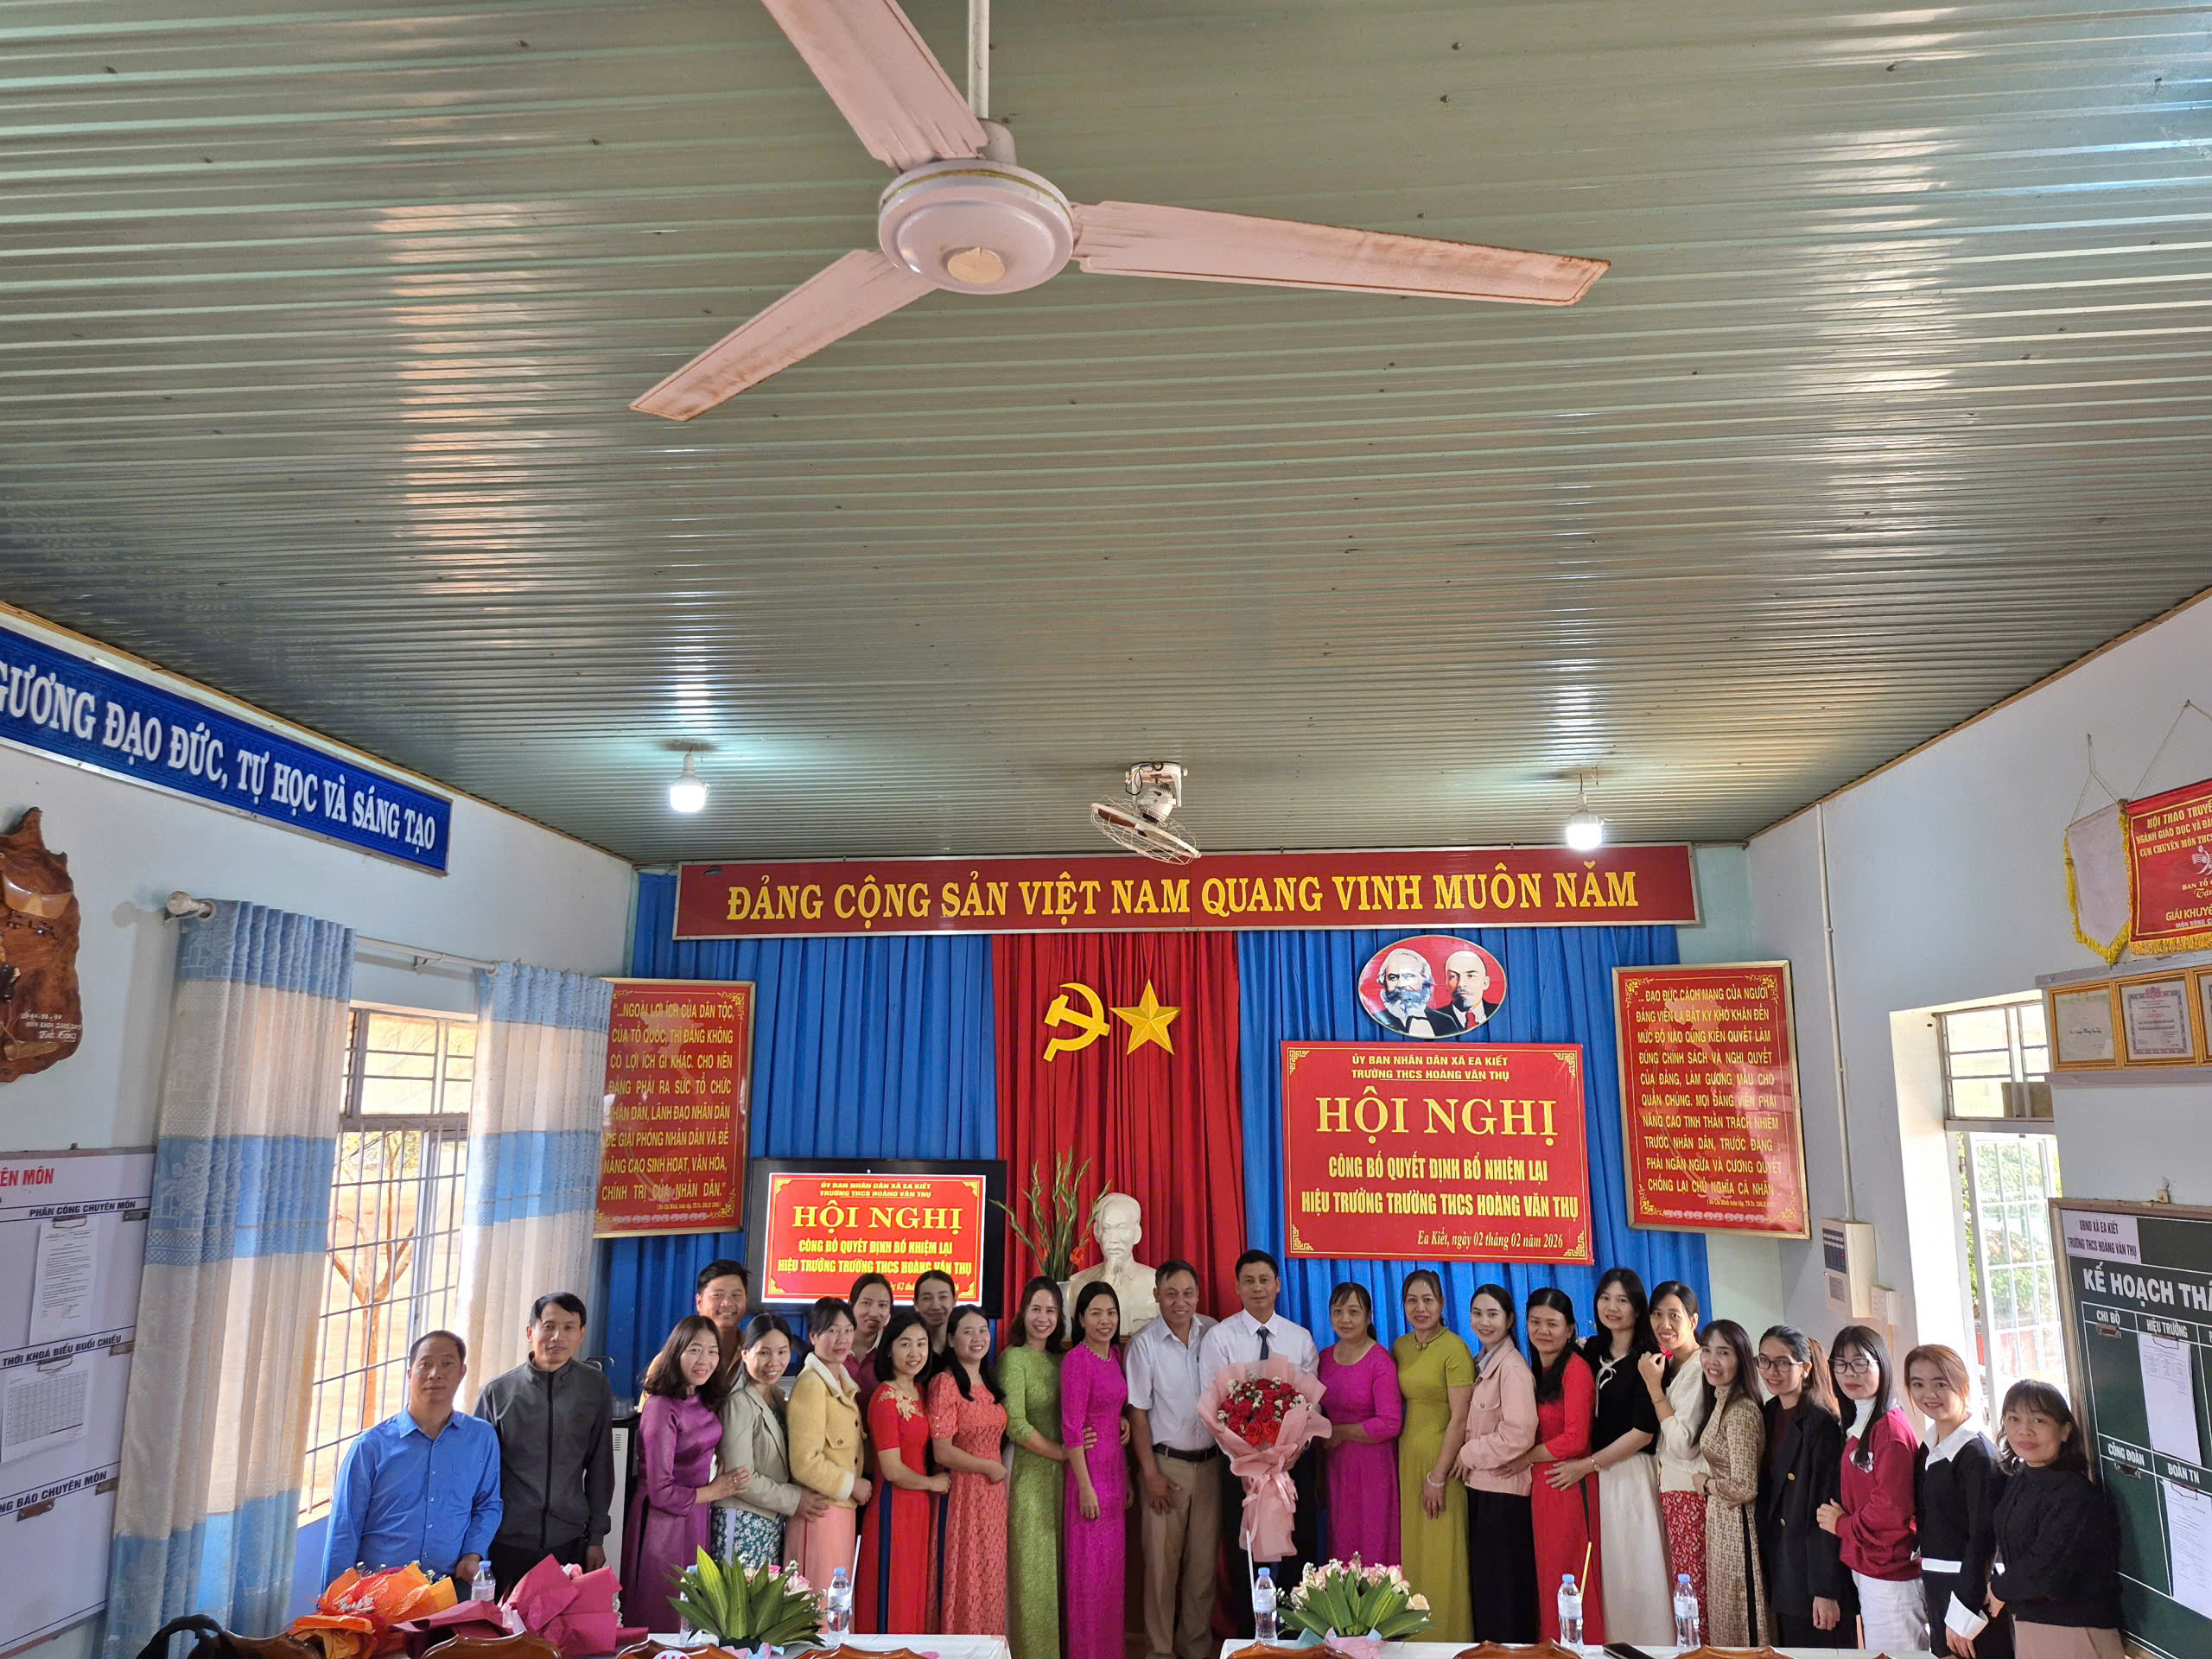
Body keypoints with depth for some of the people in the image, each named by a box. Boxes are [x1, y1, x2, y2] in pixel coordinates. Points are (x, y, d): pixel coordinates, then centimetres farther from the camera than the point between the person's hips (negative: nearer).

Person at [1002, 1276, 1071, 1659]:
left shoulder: (1060, 1361, 11)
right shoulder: (1014, 1359, -9)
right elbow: (1016, 1427, -16)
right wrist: (1064, 1453, -11)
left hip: (1059, 1473, 6)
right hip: (1027, 1473, -6)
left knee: (1058, 1565, 10)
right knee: (1031, 1568, 0)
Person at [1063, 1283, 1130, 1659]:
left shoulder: (1115, 1354, 9)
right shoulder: (1077, 1360, -15)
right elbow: (1071, 1428, -17)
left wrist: (1126, 1479, 16)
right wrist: (1085, 1487, -17)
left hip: (1115, 1470, 8)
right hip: (1090, 1471, -8)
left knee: (1113, 1567, 15)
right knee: (1092, 1571, 2)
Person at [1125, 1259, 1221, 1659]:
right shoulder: (1144, 1344, -8)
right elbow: (1138, 1412, -4)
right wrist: (1151, 1474, -6)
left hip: (1211, 1461, 3)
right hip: (1167, 1464, -2)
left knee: (1204, 1560, 9)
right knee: (1162, 1562, 2)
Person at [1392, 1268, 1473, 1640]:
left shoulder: (1454, 1349, -13)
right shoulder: (1399, 1348, 6)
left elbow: (1460, 1418, -15)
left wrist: (1438, 1476, -14)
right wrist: (1400, 1463, 4)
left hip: (1442, 1458, -6)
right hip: (1406, 1456, 6)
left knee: (1441, 1556, 1)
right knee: (1409, 1550, 12)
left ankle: (1448, 1637, 17)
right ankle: (1413, 1636, 26)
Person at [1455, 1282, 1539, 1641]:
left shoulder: (1512, 1367, -17)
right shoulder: (1482, 1364, 11)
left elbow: (1519, 1435, -24)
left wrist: (1468, 1454, -14)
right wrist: (1468, 1455, 2)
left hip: (1502, 1490, -9)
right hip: (1480, 1486, 9)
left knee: (1503, 1587, 1)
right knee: (1483, 1581, 15)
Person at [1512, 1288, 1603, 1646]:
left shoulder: (1576, 1368, -14)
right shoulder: (1535, 1370, 11)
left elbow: (1575, 1439, -18)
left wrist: (1528, 1457, -8)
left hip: (1569, 1483, -7)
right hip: (1540, 1485, 7)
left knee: (1569, 1577, 1)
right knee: (1547, 1574, 13)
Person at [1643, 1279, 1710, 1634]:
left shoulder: (1701, 1367, -16)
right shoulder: (1670, 1365, 11)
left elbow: (1682, 1444, -21)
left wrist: (1654, 1387, -17)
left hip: (1692, 1492, -9)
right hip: (1672, 1488, 9)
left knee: (1697, 1590, -2)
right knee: (1682, 1587, 13)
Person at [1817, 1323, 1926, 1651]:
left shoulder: (1891, 1426, -16)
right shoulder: (1857, 1426, 12)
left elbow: (1892, 1507, -20)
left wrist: (1842, 1524, -8)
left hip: (1889, 1573, -9)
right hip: (1863, 1568, 9)